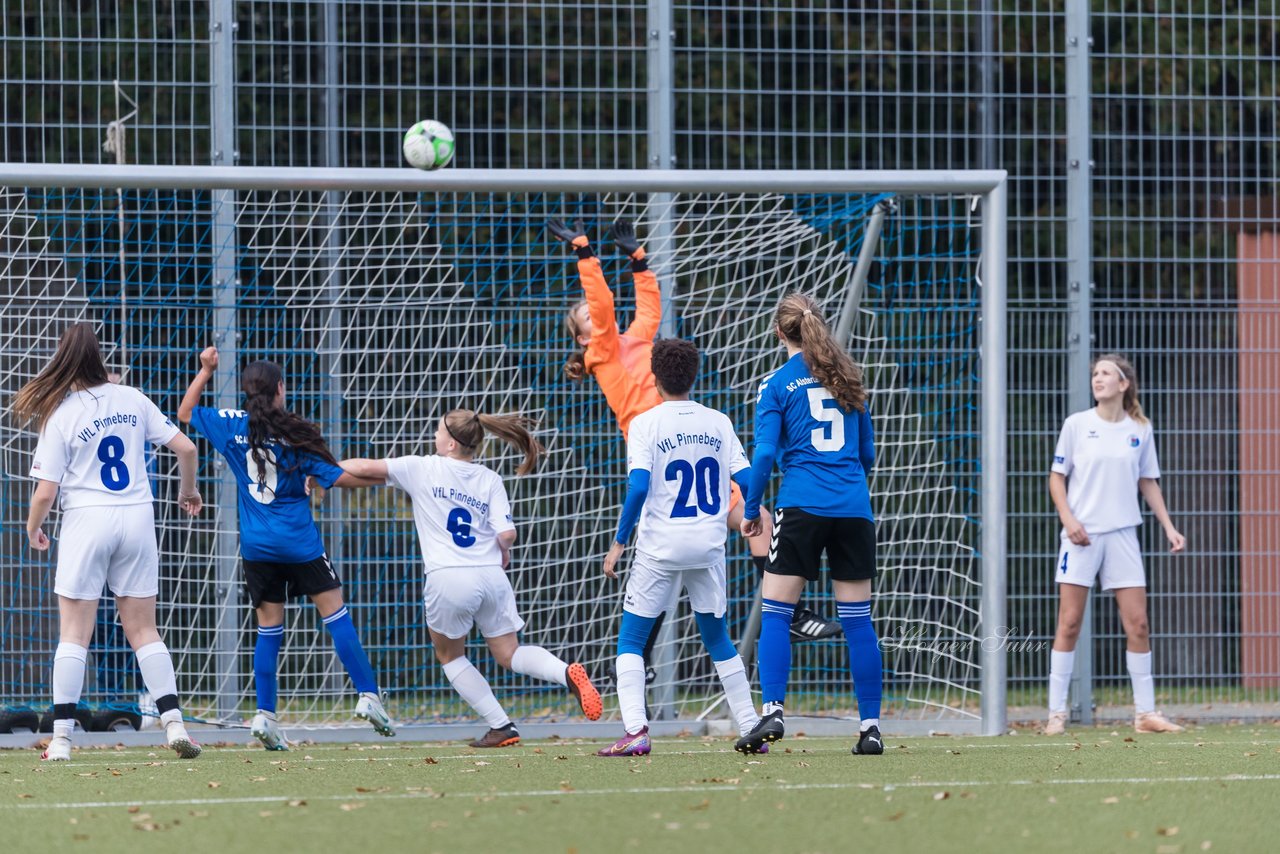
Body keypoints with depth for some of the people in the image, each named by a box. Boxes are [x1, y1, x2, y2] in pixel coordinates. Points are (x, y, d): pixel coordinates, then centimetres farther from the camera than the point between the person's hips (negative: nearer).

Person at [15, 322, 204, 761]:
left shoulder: (59, 416, -7)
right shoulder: (132, 400, 3)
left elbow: (45, 491, -8)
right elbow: (185, 448, 4)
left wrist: (33, 529, 12)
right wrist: (187, 491, 23)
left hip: (87, 519, -3)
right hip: (137, 518, 3)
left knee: (74, 632, 1)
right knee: (143, 630, 10)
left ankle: (61, 737, -2)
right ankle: (174, 723, 0)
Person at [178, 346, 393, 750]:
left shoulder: (233, 426, 1)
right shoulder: (295, 434, -7)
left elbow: (185, 412, 17)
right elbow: (336, 476, -4)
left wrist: (205, 371, 21)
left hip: (257, 546, 3)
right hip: (299, 542, -3)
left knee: (269, 630, 7)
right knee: (336, 615, 3)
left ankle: (265, 716, 0)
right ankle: (368, 697, -3)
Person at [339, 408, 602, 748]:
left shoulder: (422, 469, 2)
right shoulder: (489, 480, 8)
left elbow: (366, 468, 3)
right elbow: (507, 533, -2)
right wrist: (504, 554, 21)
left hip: (448, 579, -3)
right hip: (491, 576, 3)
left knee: (449, 656, 19)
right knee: (508, 653, 15)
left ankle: (501, 728, 10)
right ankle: (568, 673, -15)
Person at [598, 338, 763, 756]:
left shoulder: (646, 424, -6)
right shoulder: (719, 423, 5)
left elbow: (638, 487, -15)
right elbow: (746, 479, 1)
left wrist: (619, 542, -9)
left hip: (659, 548, -4)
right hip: (709, 548, 4)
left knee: (631, 639, 4)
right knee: (718, 639, 17)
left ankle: (635, 730, -13)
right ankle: (751, 730, 14)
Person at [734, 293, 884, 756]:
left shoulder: (777, 383, 0)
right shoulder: (849, 378, 13)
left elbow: (765, 453, -7)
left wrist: (750, 509, 4)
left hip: (802, 506, -4)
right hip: (854, 507, 4)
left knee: (774, 612, -1)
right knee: (858, 619, 6)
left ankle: (772, 712, -16)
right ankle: (870, 726, 5)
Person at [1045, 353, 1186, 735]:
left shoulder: (1140, 430, 6)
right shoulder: (1077, 424, 1)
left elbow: (1148, 483, 15)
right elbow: (1057, 477, 5)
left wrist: (1169, 527, 8)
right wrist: (1068, 519, -9)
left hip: (1122, 534, 2)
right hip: (1082, 534, -2)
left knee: (1137, 623, 0)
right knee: (1069, 624, -3)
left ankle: (1145, 713, 7)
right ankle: (1056, 713, 1)